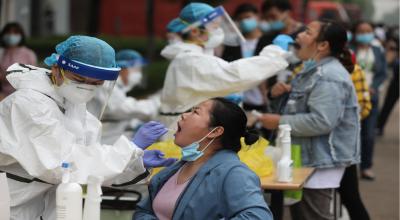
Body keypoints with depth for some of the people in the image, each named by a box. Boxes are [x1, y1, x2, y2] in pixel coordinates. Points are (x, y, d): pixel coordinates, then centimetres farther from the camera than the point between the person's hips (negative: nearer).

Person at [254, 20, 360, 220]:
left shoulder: (329, 78, -21)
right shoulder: (315, 69, 15)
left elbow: (321, 121, -30)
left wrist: (280, 122, -22)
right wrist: (286, 92, 7)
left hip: (321, 161, -11)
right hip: (307, 158, 11)